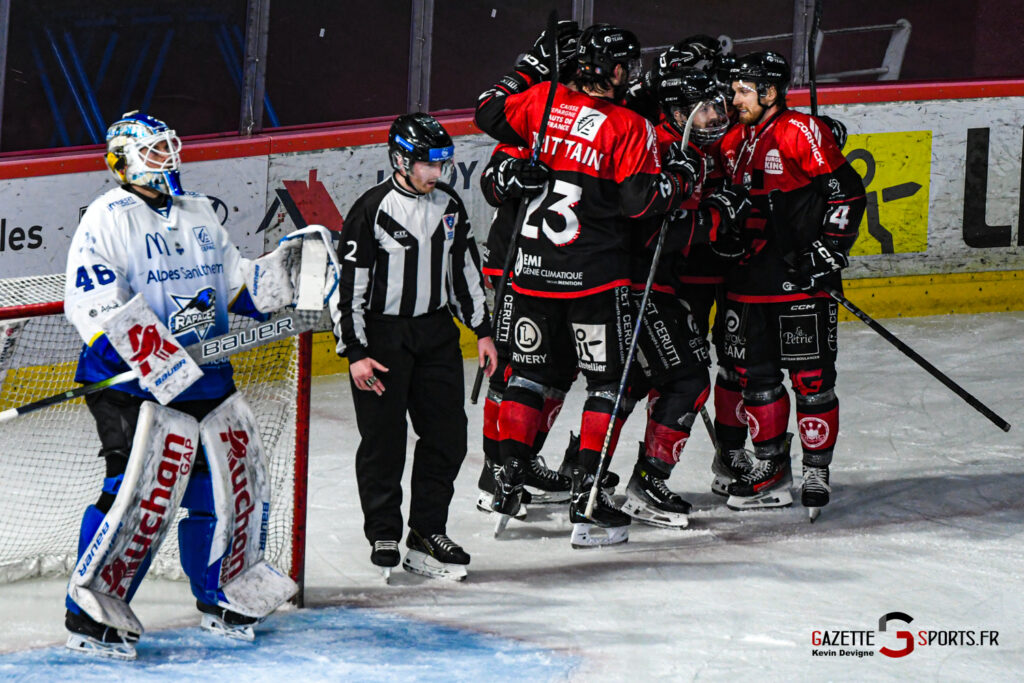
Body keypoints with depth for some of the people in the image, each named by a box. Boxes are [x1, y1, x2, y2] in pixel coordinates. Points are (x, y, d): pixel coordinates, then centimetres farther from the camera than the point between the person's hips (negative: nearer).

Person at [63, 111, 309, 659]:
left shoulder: (200, 214, 17)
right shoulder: (108, 219, -8)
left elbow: (236, 285, 20)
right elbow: (93, 301, -18)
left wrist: (284, 269, 2)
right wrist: (151, 353, -26)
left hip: (209, 380, 8)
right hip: (135, 386, -8)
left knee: (236, 483, 10)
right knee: (141, 490, -18)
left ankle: (221, 596, 30)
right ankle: (90, 611, -10)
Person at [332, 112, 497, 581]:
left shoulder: (448, 206, 5)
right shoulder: (372, 211, -14)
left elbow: (464, 269, 16)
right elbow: (347, 284, -12)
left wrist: (482, 331, 14)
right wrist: (355, 353, -15)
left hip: (437, 334, 6)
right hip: (382, 335, -6)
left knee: (447, 434, 4)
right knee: (383, 440, -1)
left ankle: (428, 534, 13)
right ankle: (383, 537, 9)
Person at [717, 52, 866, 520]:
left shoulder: (800, 132, -9)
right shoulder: (733, 142, 14)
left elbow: (846, 191, -12)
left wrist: (829, 248, -15)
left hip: (799, 277, -8)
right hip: (749, 279, 8)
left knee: (810, 375, -5)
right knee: (754, 373, 9)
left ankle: (817, 470, 4)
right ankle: (771, 470, 19)